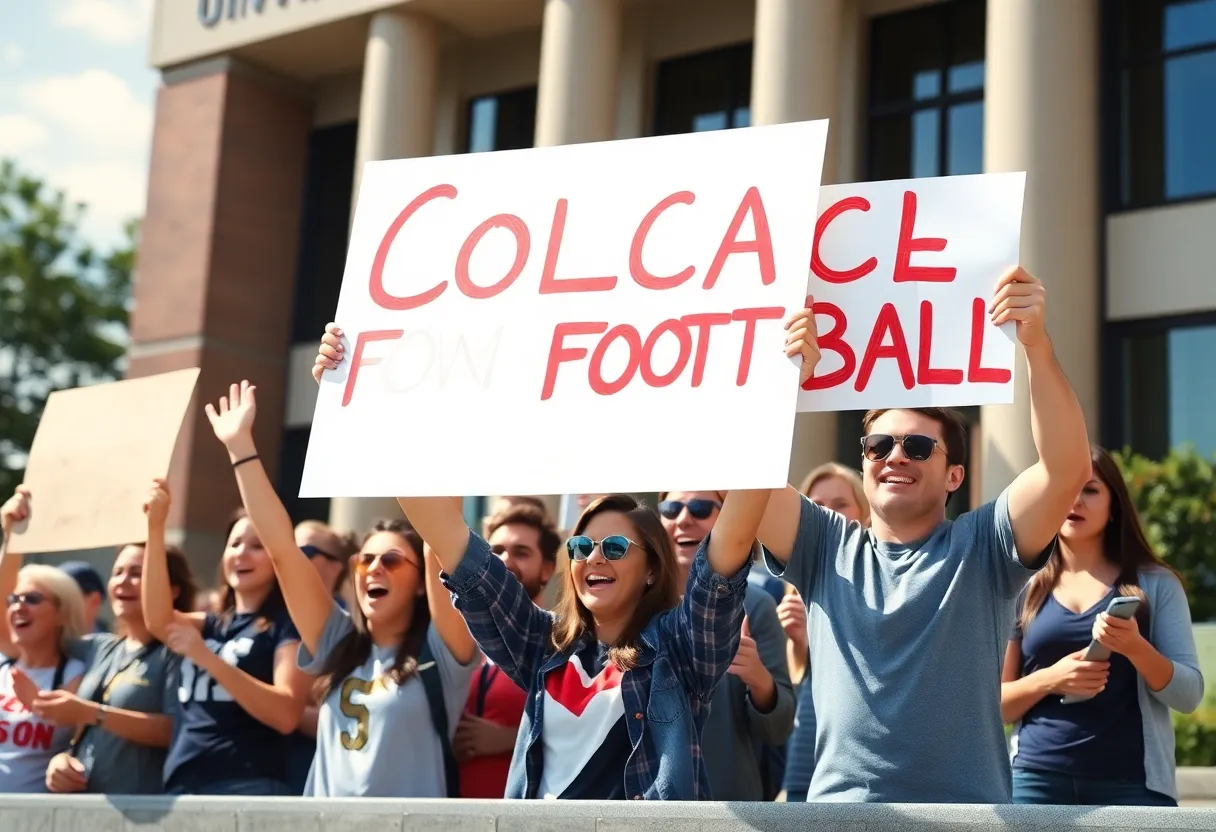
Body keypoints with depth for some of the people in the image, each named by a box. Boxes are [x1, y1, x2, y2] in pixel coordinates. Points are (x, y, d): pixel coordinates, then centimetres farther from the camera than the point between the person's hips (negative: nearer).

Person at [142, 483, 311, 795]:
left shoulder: (287, 623, 3)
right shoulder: (210, 625, 22)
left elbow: (286, 715, -11)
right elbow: (158, 620, -1)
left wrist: (207, 657, -17)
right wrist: (155, 526, -9)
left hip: (246, 788, -6)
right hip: (181, 787, 6)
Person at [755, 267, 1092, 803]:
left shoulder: (981, 547, 4)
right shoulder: (824, 548, 10)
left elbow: (1067, 469, -11)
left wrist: (1036, 344, -22)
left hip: (967, 804, -1)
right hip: (838, 799, 2)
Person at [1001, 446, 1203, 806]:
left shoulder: (1155, 584, 8)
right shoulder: (1023, 589, 10)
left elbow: (1189, 695, 2)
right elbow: (994, 702, 9)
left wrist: (1136, 647, -17)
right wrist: (1049, 680, -12)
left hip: (1132, 782, -1)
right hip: (1038, 778, 1)